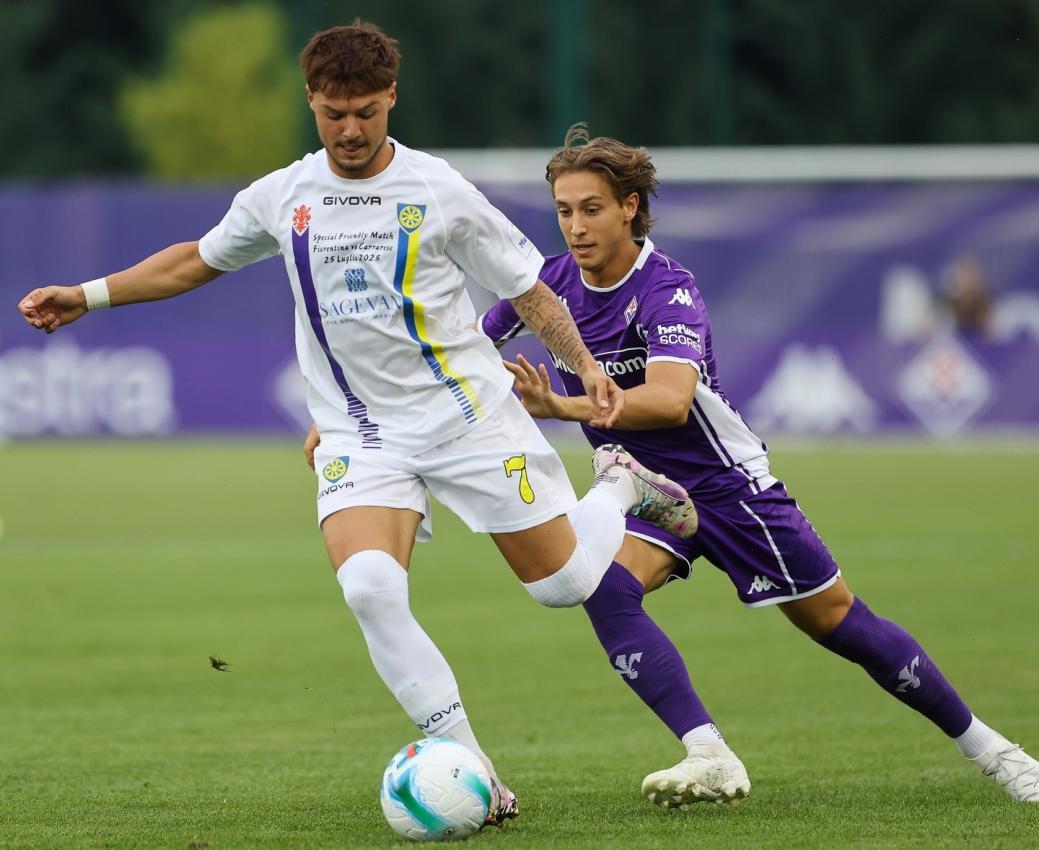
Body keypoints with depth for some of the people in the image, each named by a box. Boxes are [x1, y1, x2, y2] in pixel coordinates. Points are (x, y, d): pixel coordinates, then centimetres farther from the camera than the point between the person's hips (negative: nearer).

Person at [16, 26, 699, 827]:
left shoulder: (439, 191, -6)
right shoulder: (281, 198, 3)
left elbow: (528, 288, 3)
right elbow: (197, 260, 21)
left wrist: (586, 367, -11)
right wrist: (85, 296, 15)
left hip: (470, 413, -2)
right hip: (361, 436, 2)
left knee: (564, 582, -1)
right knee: (369, 587, -26)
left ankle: (621, 488, 35)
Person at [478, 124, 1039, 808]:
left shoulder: (667, 289, -24)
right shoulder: (551, 282, -6)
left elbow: (669, 399, -41)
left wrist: (564, 407, -49)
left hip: (725, 482, -5)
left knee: (839, 622, 2)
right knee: (604, 587, -27)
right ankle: (713, 760, -31)